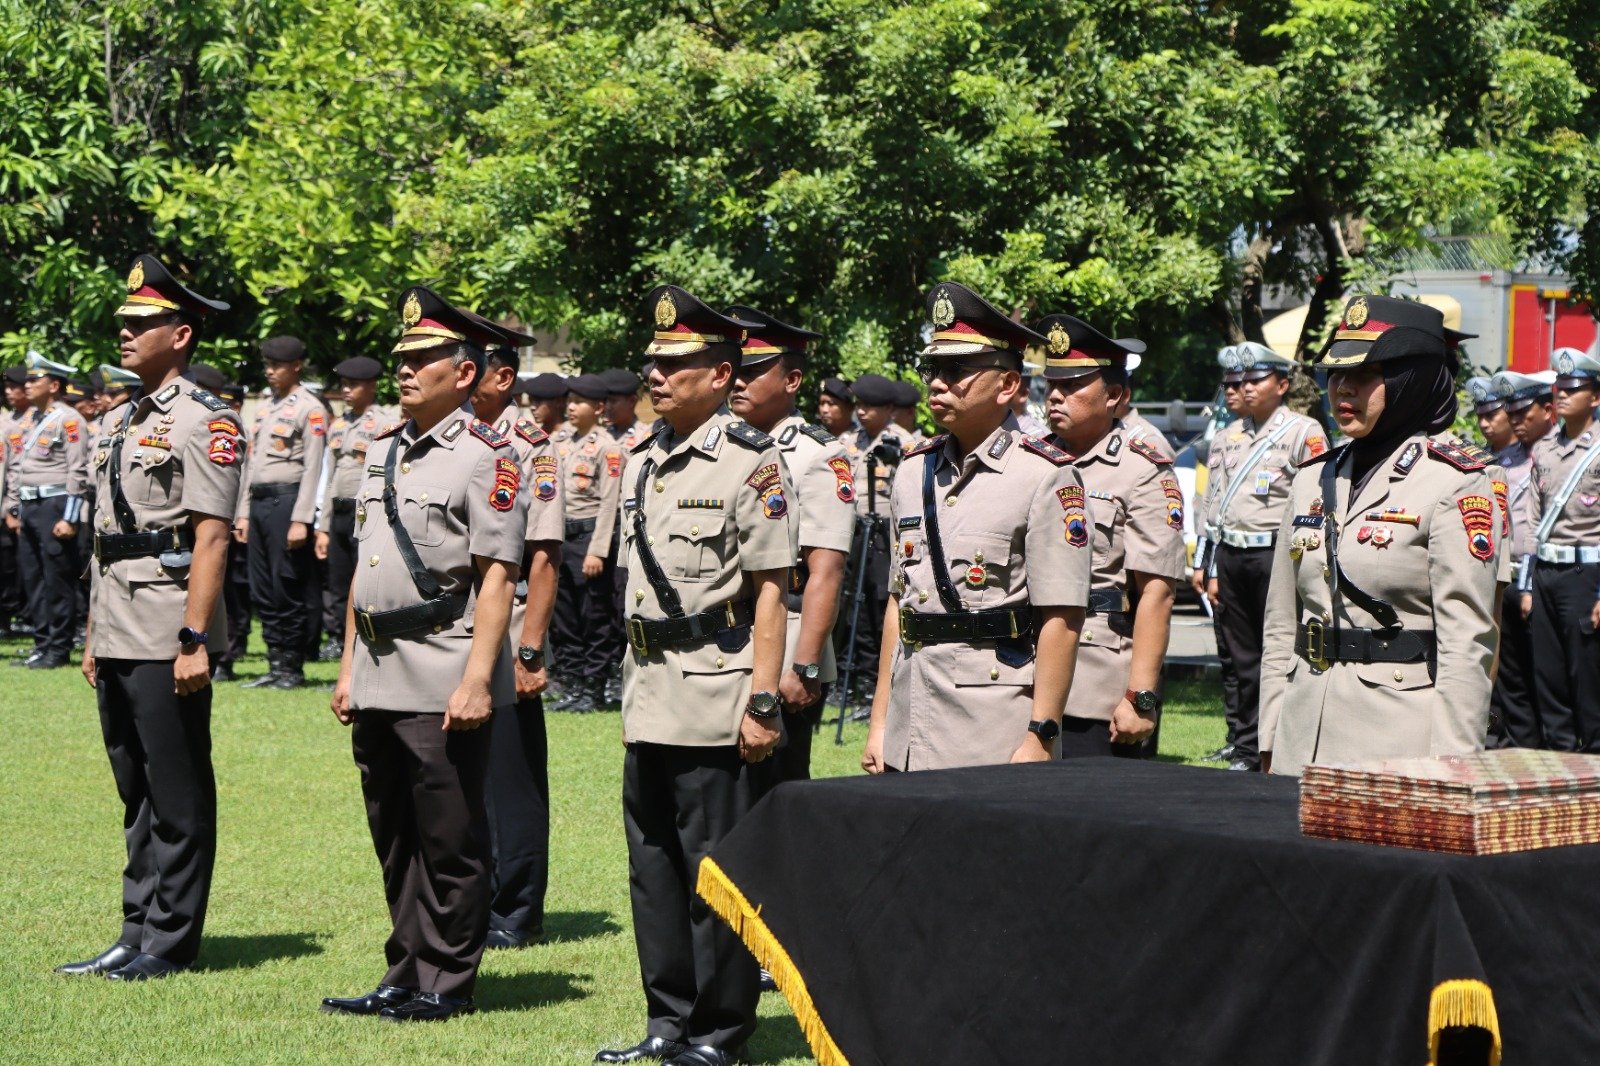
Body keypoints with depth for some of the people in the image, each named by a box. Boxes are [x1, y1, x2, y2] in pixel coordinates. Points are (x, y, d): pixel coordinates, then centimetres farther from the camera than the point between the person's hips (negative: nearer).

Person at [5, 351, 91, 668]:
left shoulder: (68, 420, -9)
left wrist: (69, 518, -18)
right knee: (33, 579, 10)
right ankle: (42, 644, 17)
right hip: (29, 508, 8)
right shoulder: (30, 420, 16)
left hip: (54, 506, -8)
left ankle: (59, 650, 2)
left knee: (58, 582, -4)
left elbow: (78, 473, -14)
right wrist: (12, 509, 16)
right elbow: (16, 468, 20)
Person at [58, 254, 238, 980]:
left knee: (178, 797, -1)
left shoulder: (204, 423, -9)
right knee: (137, 794, 13)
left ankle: (172, 942, 6)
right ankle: (137, 937, 19)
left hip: (166, 639, -9)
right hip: (118, 638, 9)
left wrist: (195, 640, -21)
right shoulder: (120, 422, 17)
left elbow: (211, 538, -16)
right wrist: (93, 636, 18)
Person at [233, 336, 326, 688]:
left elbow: (312, 468, -11)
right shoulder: (264, 409, 18)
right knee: (262, 591, 8)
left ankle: (292, 668, 2)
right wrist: (244, 512, 15)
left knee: (288, 590, -5)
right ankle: (275, 665, 14)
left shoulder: (310, 409, -6)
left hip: (286, 500, -8)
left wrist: (300, 520, -17)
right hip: (260, 503, 8)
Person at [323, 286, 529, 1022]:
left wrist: (477, 680, -20)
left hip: (443, 682, -8)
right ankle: (407, 976, 22)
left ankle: (448, 983, 10)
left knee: (450, 842, 1)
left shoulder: (486, 457, -8)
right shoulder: (382, 451, 16)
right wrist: (348, 667, 16)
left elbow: (496, 577, -14)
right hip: (379, 681, 8)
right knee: (394, 839, 13)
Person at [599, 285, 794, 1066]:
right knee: (653, 864, 12)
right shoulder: (641, 460, 13)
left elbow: (770, 593, -12)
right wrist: (633, 686, 17)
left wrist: (762, 702, -17)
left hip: (716, 696, -8)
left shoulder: (751, 464, -9)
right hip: (649, 698, 8)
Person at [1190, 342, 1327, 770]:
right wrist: (1209, 569, 12)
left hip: (1276, 556, -6)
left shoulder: (1305, 433, -1)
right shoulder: (1227, 438, 17)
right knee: (1237, 659, 8)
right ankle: (1244, 751, 14)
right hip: (1230, 558, 6)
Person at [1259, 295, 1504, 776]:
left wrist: (1449, 775, -15)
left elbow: (1467, 645, -11)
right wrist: (1270, 745, 11)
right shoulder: (1314, 479, 12)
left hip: (1402, 746, -6)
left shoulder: (1455, 484, -7)